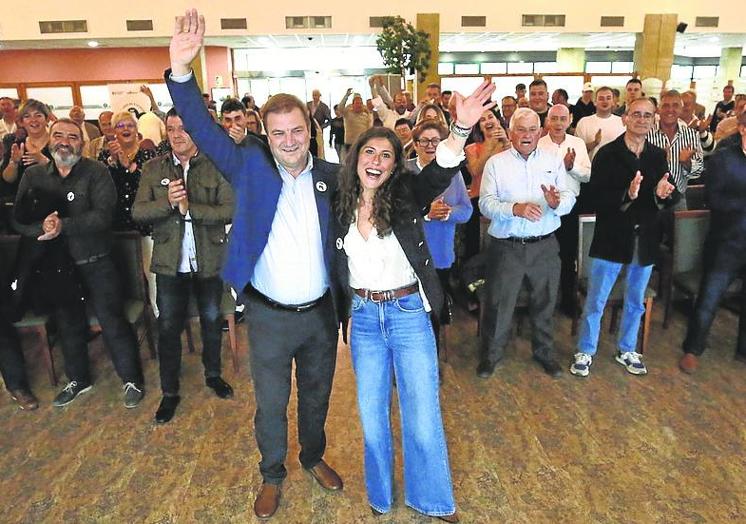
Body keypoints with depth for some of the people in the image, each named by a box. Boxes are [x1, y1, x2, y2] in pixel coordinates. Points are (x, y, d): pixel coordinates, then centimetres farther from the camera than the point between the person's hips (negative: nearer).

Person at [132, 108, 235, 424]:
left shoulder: (217, 167, -7)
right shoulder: (153, 169, 2)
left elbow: (230, 210, -16)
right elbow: (137, 212, -4)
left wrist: (190, 208, -24)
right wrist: (167, 202, -22)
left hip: (209, 261, -1)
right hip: (170, 263, 2)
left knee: (212, 320, 16)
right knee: (168, 327, 9)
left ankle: (213, 374, 39)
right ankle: (170, 392, 25)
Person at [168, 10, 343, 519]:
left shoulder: (330, 176, -1)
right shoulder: (251, 166, -7)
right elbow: (204, 130, -17)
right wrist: (182, 70, -29)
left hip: (322, 311, 2)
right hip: (269, 315, -2)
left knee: (317, 395, 21)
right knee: (271, 403, 14)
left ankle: (315, 456, 46)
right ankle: (272, 475, 39)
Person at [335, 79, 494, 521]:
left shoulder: (406, 198, -9)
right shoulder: (341, 206, -1)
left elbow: (440, 172, -29)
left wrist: (462, 129, -47)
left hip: (408, 315, -3)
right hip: (364, 318, 3)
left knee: (422, 416, 6)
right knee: (372, 415, 16)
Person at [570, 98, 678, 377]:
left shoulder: (659, 156, 5)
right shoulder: (608, 154, -8)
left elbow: (671, 198, 2)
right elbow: (595, 197, -16)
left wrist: (664, 194, -20)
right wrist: (626, 195, -30)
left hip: (645, 242, 5)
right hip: (612, 239, -4)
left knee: (635, 302, 18)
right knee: (595, 302, 5)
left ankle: (626, 350, 36)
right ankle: (585, 352, 22)